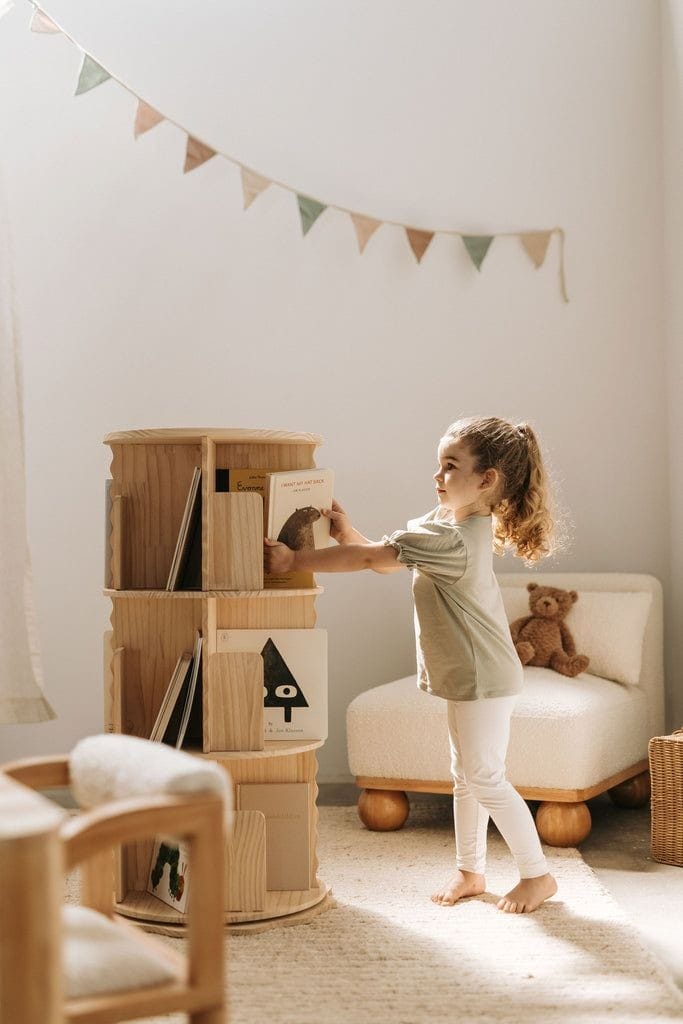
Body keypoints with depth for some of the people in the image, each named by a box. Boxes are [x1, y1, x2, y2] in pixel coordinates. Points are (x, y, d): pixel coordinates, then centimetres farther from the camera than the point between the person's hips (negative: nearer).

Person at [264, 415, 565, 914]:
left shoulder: (452, 540, -26)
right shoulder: (453, 524, 5)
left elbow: (371, 558, -28)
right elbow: (386, 559, 6)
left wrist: (294, 560, -26)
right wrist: (347, 533, -11)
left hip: (484, 678, -10)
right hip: (468, 675, 10)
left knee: (485, 777, -2)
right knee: (466, 774, 17)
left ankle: (538, 874, 11)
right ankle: (470, 870, 29)